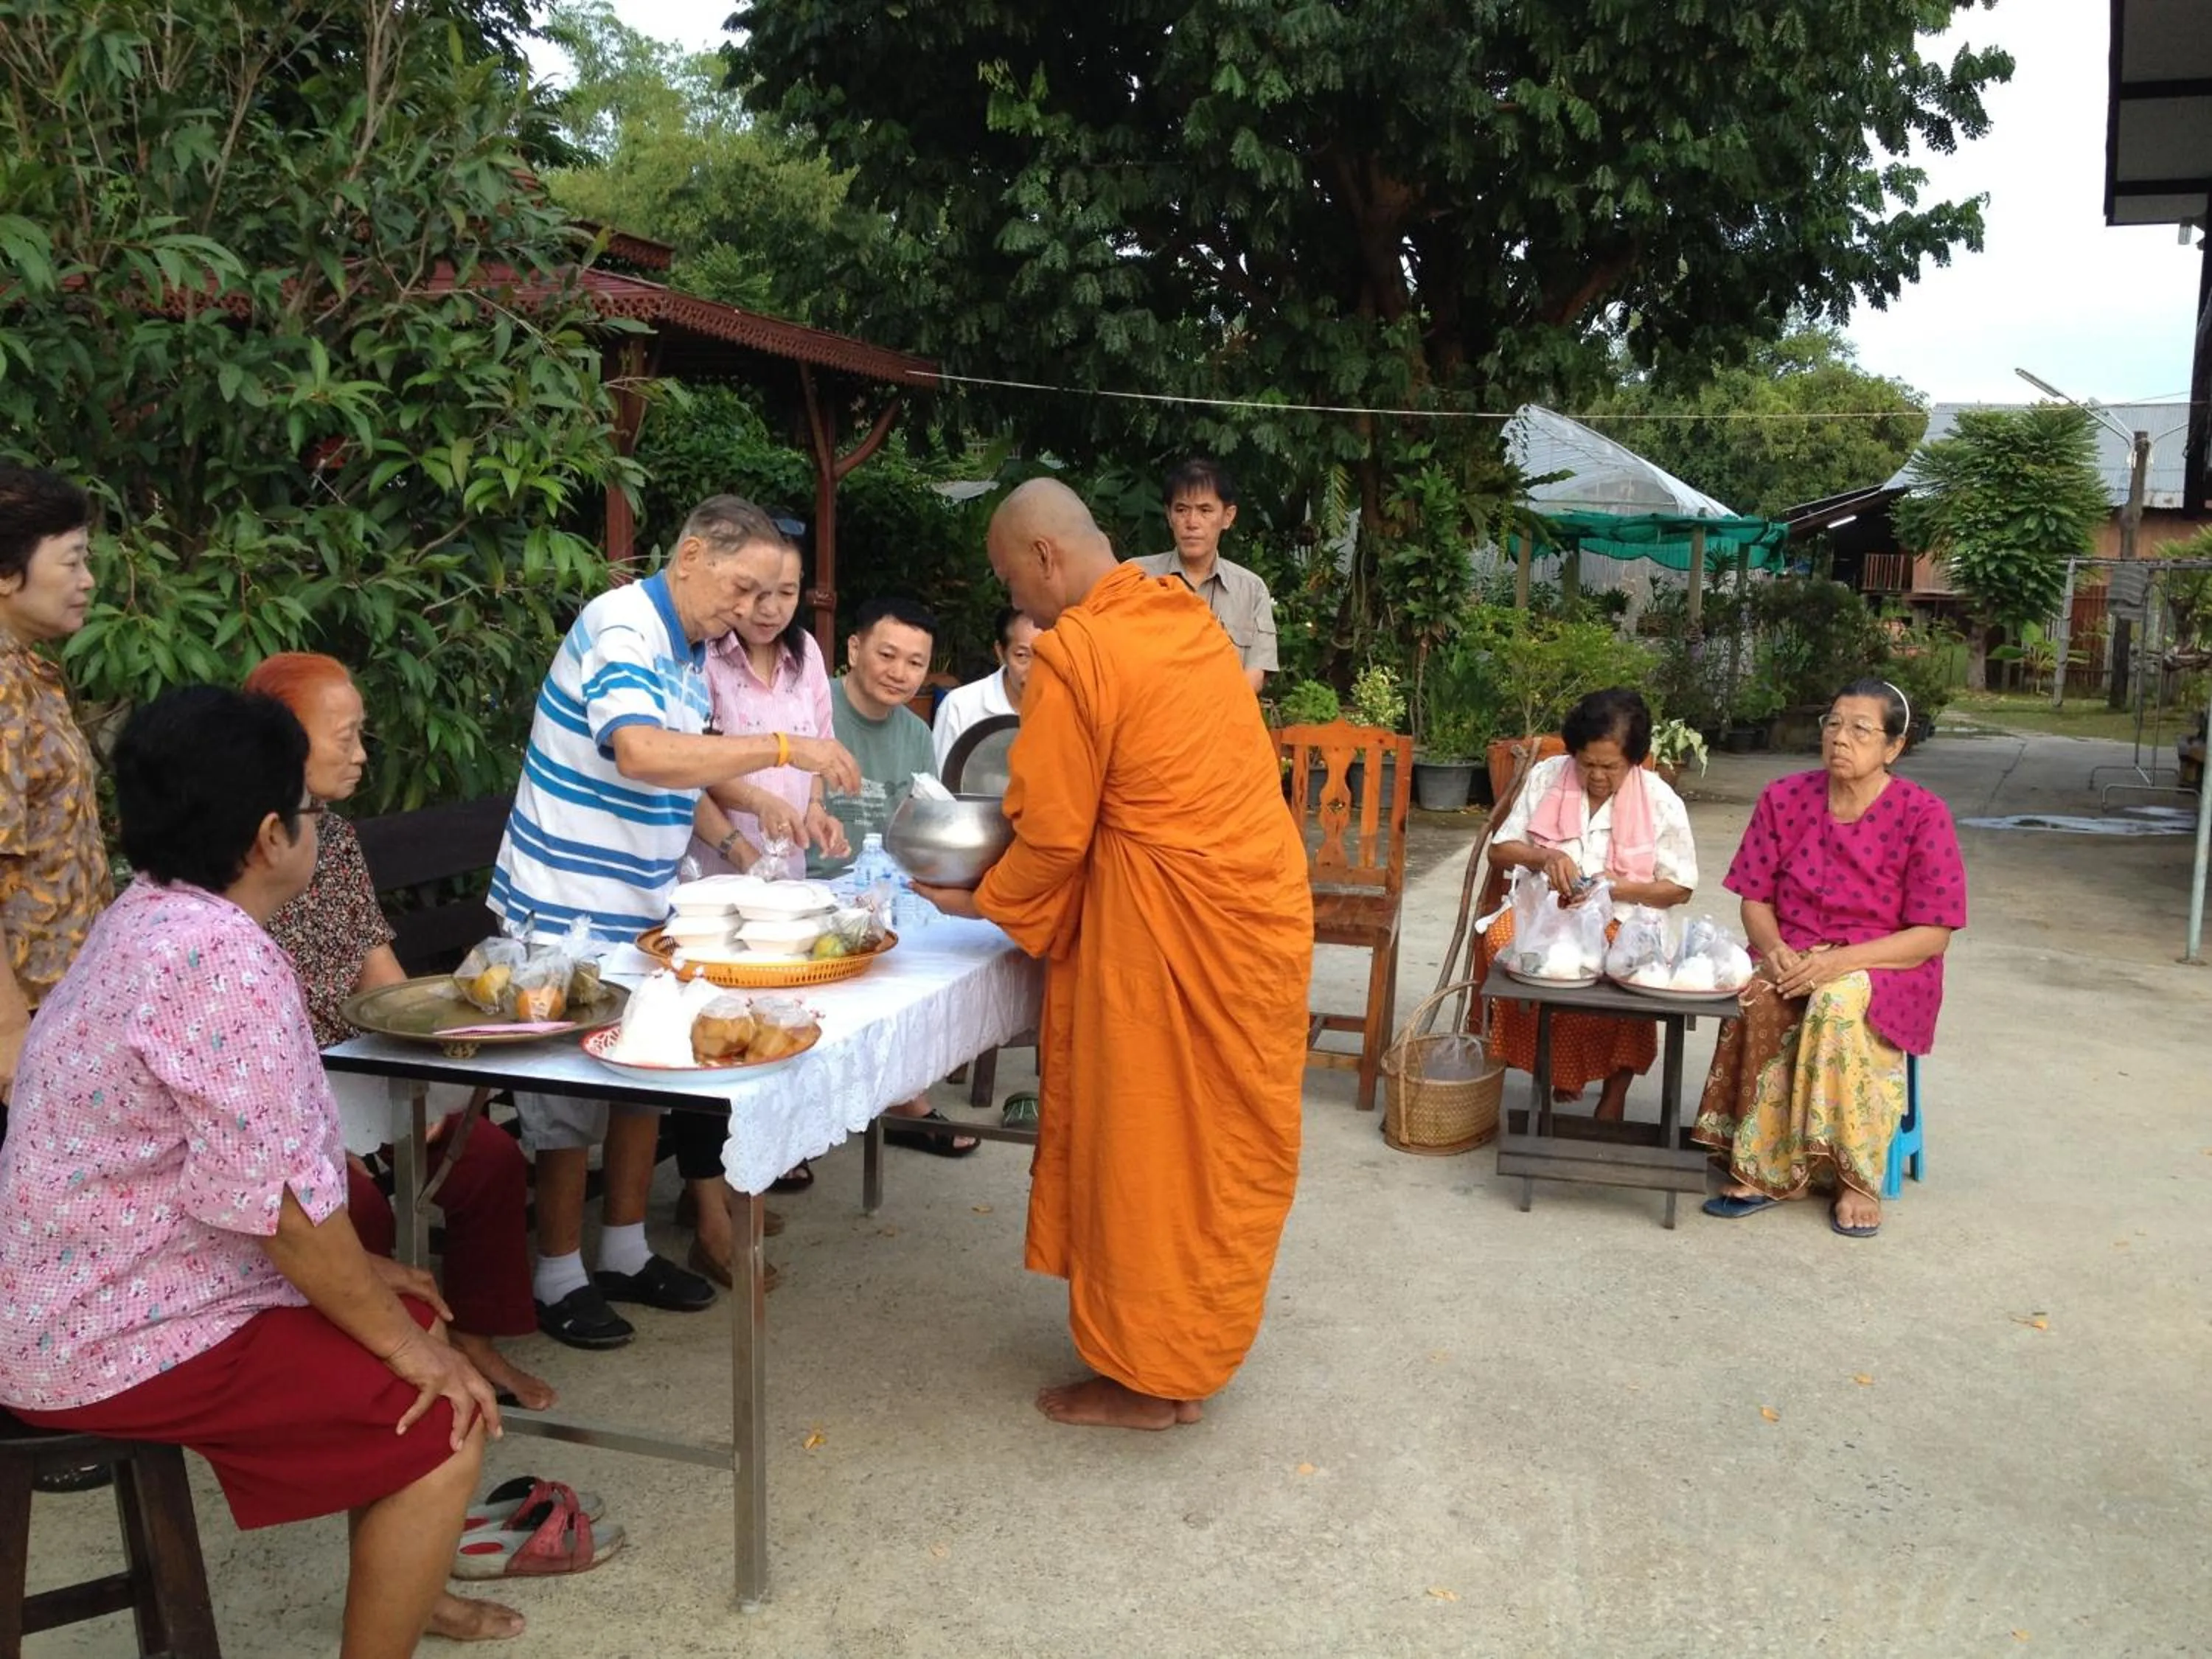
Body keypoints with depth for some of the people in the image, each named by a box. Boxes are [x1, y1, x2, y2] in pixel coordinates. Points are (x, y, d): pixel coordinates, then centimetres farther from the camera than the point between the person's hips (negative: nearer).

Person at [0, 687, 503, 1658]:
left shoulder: (153, 921, 8)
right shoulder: (223, 957, -26)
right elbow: (281, 1200, -26)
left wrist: (357, 1272, 14)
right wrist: (404, 1347, -13)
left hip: (93, 1291, 10)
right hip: (123, 1338, -10)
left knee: (412, 1317, 17)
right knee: (443, 1423, -10)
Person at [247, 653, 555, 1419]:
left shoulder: (336, 838, 8)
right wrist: (332, 1133, -22)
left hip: (353, 1084, 7)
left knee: (492, 1159, -6)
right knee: (361, 1212, -27)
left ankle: (474, 1341, 12)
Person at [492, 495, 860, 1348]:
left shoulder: (689, 650, 7)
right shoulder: (623, 629, -20)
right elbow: (644, 755, -37)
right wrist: (785, 748, -34)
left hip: (639, 908, 9)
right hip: (567, 910, -9)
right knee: (570, 1092, 2)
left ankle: (625, 1252, 28)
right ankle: (558, 1278, 16)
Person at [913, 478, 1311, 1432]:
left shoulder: (1076, 651, -15)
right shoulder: (1183, 615, 10)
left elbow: (1056, 836, -12)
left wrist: (979, 903, 5)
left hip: (1167, 926, -8)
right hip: (1256, 906, 8)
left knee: (1146, 1142, 5)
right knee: (1220, 1136, 18)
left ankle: (1147, 1375, 19)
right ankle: (1194, 1343, 33)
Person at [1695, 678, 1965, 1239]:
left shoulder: (1923, 815, -7)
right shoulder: (1784, 799, 3)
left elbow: (1933, 935, -9)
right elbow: (1755, 900, 7)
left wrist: (1841, 961, -23)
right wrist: (1775, 951, -16)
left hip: (1883, 967, -2)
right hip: (1791, 958, 3)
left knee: (1838, 1005, -37)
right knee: (1755, 1000, -32)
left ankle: (1858, 1178, -20)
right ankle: (1769, 1170, -23)